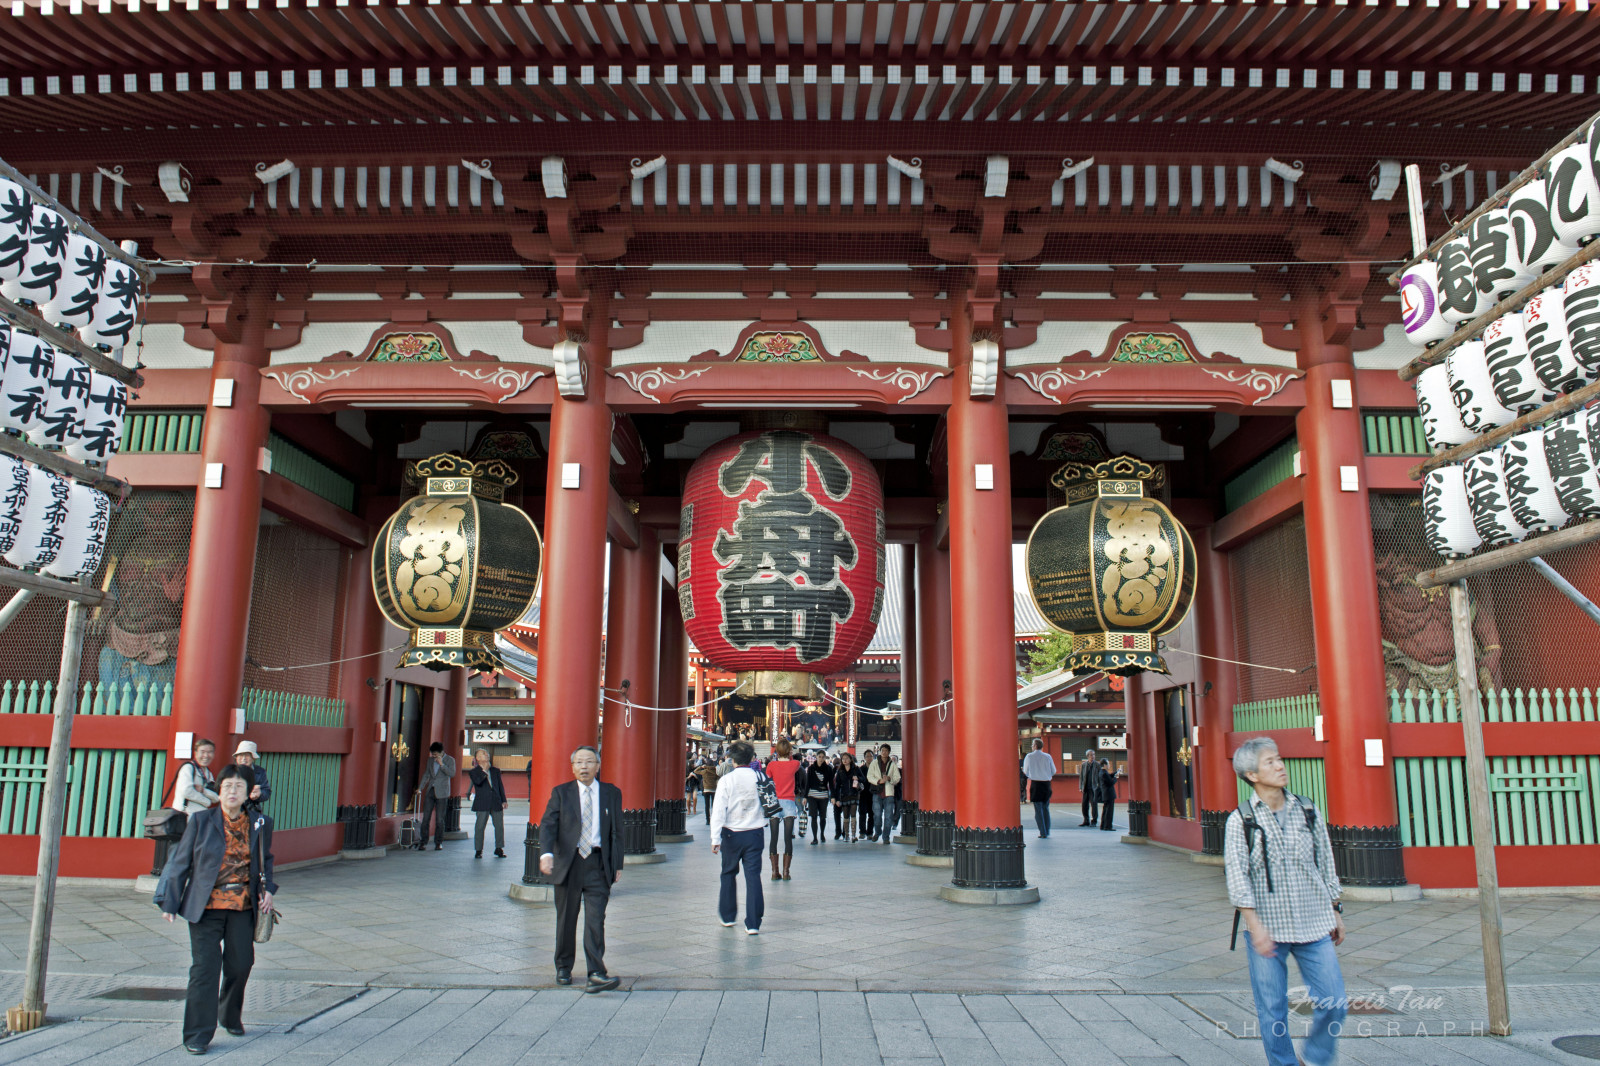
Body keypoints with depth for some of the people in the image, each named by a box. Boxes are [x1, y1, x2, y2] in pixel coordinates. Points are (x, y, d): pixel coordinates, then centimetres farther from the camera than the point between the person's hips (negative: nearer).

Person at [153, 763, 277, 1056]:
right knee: (205, 967, -6)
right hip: (206, 906, -2)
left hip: (242, 906, 3)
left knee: (240, 964, 7)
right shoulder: (200, 821, -3)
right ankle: (198, 1034, 5)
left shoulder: (259, 824, 4)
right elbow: (180, 862, 3)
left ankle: (231, 1016, 34)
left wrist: (267, 889, 4)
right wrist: (170, 902, 3)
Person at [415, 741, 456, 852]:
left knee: (439, 819, -1)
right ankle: (423, 841, 8)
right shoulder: (431, 760, 12)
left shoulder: (450, 760, -2)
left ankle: (439, 842, 9)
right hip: (430, 792, 4)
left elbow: (452, 773, -14)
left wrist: (441, 764, -21)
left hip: (441, 793, -4)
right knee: (425, 817, 1)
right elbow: (426, 774, 18)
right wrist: (420, 788, 9)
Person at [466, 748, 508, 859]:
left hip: (496, 802, 4)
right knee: (480, 827, -2)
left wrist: (503, 800, 11)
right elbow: (477, 781, -16)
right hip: (482, 803, -3)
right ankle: (478, 850, 8)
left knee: (499, 826, 3)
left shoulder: (495, 770, 16)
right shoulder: (474, 771, 4)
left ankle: (499, 849, 15)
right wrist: (484, 771, -17)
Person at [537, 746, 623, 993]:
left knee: (595, 919, -10)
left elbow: (616, 831, 11)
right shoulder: (561, 793, 4)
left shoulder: (612, 793, 7)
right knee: (566, 919, 10)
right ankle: (563, 968, 28)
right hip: (568, 863, 1)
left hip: (598, 864, 0)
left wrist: (617, 865, 6)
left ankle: (596, 974, -13)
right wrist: (546, 854, -24)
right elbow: (547, 824, -7)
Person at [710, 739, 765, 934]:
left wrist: (715, 839, -12)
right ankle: (753, 923, -1)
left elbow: (718, 810, -12)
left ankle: (727, 917, 28)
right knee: (753, 876, 2)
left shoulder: (726, 780, -9)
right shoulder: (759, 778, -3)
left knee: (729, 874, 17)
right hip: (754, 834, 1)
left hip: (732, 834, -1)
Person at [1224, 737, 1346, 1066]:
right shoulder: (1240, 821, -5)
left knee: (1333, 1003, 2)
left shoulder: (1307, 811, 6)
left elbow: (1326, 864, 14)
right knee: (1272, 1011, 4)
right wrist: (1255, 926, -16)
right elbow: (1237, 877, -9)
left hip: (1314, 926, 3)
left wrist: (1335, 912, 15)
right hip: (1267, 930, -3)